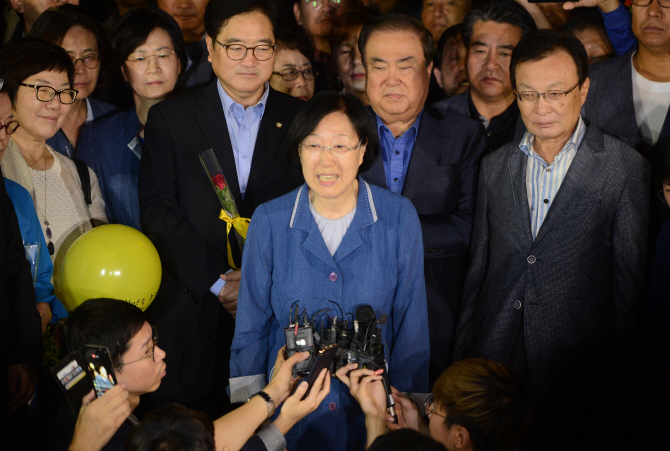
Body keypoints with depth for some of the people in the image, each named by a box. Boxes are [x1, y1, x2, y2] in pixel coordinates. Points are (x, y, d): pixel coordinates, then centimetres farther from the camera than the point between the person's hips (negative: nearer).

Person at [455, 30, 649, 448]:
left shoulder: (625, 167, -4)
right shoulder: (495, 166, 10)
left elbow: (630, 277, -2)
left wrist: (617, 373, -2)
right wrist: (463, 350, 12)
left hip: (577, 365, -3)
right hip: (494, 358, 3)